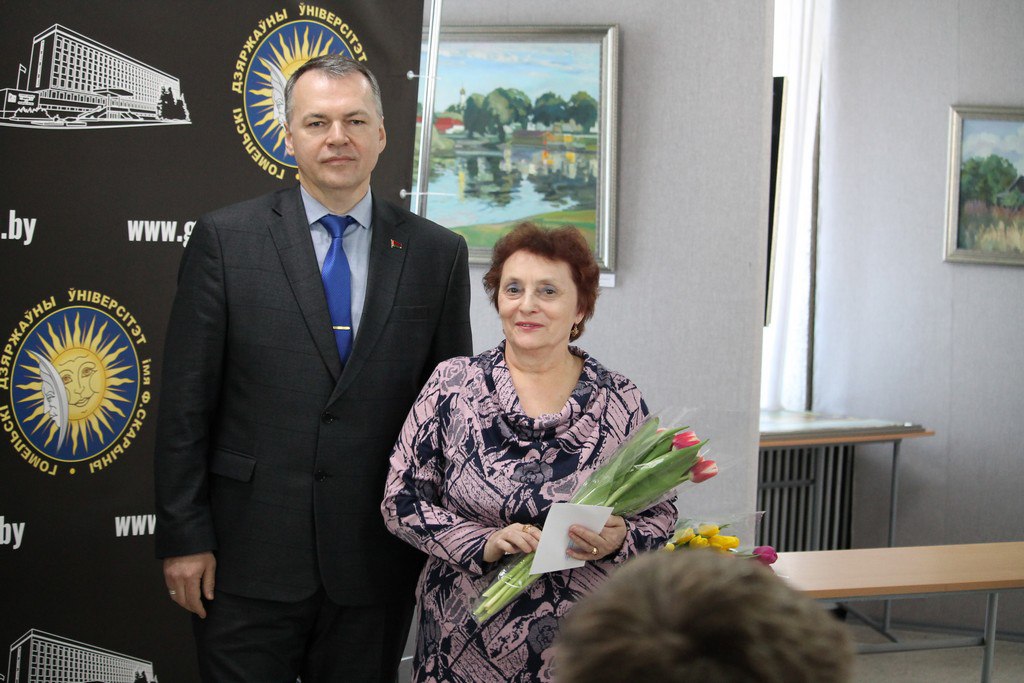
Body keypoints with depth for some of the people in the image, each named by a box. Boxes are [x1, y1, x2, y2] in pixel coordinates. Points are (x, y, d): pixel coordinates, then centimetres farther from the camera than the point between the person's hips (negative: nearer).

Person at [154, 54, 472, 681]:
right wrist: (183, 536, -5)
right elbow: (186, 401, -2)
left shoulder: (438, 253, 4)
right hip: (250, 559, -1)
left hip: (376, 566, 2)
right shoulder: (224, 240, -1)